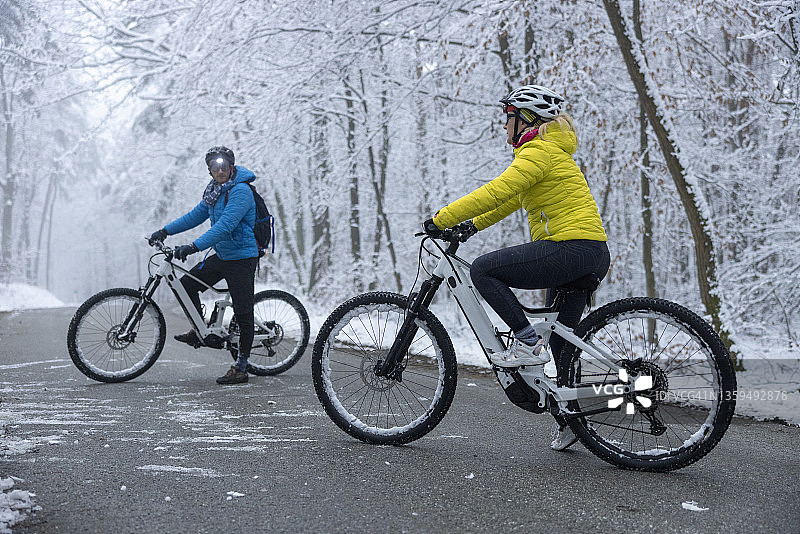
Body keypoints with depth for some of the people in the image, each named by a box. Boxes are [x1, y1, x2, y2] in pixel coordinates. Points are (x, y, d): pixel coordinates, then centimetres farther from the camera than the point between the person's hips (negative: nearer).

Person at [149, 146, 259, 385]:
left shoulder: (241, 191, -20)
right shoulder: (214, 190, 8)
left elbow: (224, 226, -30)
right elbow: (196, 215, 17)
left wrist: (194, 246, -36)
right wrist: (166, 230, 10)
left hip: (242, 258, -9)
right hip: (221, 255, 9)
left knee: (243, 312, -4)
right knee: (187, 283, 8)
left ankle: (241, 368, 1)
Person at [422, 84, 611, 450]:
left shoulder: (539, 152, -10)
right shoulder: (550, 151, 23)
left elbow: (497, 192, -21)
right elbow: (510, 199, 30)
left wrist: (442, 219, -18)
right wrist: (472, 224, 24)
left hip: (571, 247, -11)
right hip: (591, 256, 11)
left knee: (483, 270, -11)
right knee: (560, 338, 18)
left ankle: (527, 343, -11)